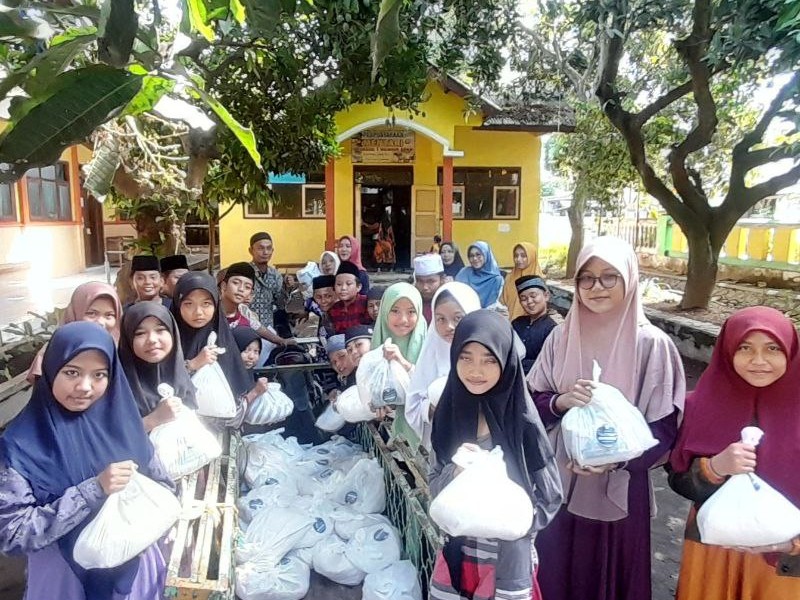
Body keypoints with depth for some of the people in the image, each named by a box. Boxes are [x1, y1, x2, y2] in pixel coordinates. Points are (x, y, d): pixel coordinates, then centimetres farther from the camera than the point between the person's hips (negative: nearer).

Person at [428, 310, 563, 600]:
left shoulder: (522, 422, -17)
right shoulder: (450, 412, -8)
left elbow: (550, 497, -8)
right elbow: (434, 486, -2)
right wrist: (456, 472, -22)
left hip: (509, 557, -3)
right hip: (456, 551, 3)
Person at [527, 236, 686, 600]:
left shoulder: (652, 344, -11)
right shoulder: (561, 337, -2)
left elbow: (665, 427, -8)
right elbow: (531, 403, 3)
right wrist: (559, 402, -18)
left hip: (620, 486, -2)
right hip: (560, 481, 3)